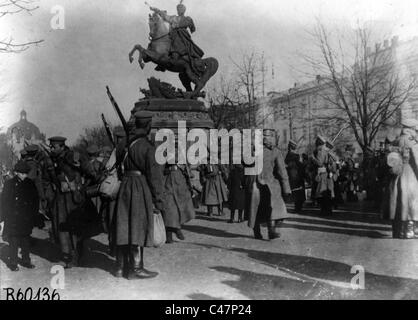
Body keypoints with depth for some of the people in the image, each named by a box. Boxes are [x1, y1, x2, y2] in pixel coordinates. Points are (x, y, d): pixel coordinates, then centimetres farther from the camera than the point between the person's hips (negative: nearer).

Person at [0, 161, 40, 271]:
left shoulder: (30, 184, 7)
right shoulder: (9, 184, -3)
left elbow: (36, 201, 13)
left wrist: (34, 216, 7)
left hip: (27, 220, 3)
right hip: (13, 220, -3)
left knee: (26, 242, 10)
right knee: (13, 242, -1)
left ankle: (26, 261, 22)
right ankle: (13, 263, 8)